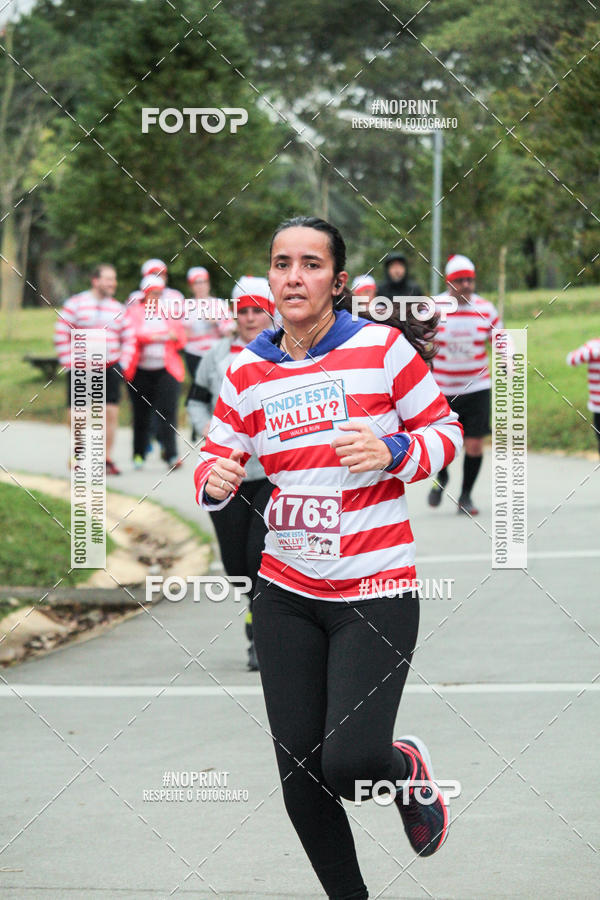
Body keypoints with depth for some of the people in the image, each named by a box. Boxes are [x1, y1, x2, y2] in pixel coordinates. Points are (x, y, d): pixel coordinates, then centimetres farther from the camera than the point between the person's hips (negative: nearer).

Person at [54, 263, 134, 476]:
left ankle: (107, 458, 2)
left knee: (111, 412, -6)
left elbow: (129, 338, 14)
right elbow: (61, 334, -2)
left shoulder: (119, 309, 11)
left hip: (110, 368, 3)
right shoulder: (75, 304, -1)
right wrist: (68, 363, -7)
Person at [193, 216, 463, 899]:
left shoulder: (382, 347, -6)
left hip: (376, 589, -4)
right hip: (286, 593, 4)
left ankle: (408, 770, 21)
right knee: (299, 769, 3)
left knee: (349, 763, -15)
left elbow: (446, 431, 2)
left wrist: (392, 452, -18)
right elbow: (214, 465, 12)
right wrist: (216, 480, -12)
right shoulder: (248, 371, 4)